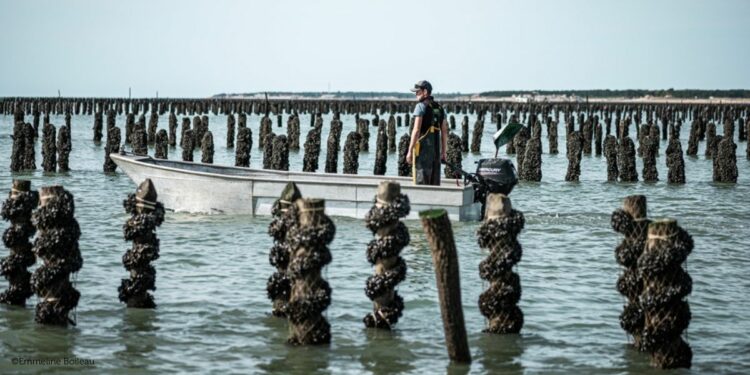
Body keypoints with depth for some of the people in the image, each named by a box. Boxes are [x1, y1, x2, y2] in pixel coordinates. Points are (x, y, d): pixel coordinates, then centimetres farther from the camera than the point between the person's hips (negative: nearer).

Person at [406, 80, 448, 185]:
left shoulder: (421, 106, -10)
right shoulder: (439, 108, 13)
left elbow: (416, 130, -16)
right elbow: (444, 132, 13)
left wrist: (410, 151, -15)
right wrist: (443, 152, 18)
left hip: (422, 148, -7)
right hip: (436, 149, 7)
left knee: (421, 181, -5)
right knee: (434, 183, 10)